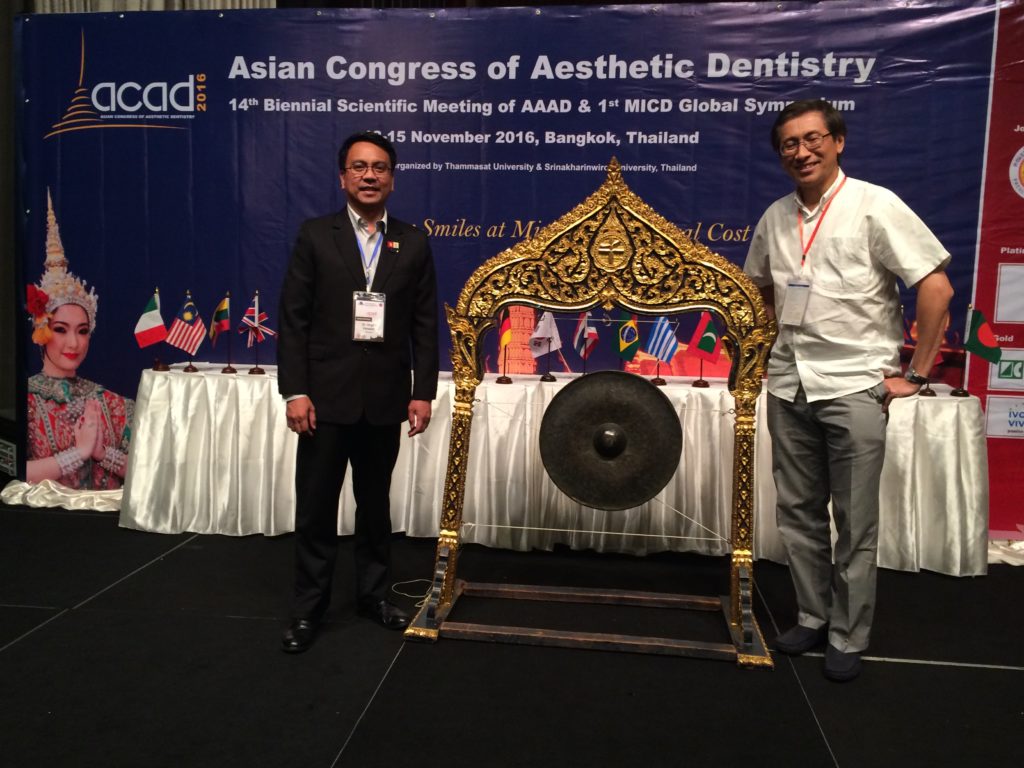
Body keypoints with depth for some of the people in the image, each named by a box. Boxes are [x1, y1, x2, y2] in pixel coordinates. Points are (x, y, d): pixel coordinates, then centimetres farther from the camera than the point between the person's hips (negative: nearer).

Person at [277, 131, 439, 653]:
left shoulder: (413, 243, 6)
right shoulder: (315, 236, 1)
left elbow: (425, 325, 4)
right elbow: (293, 319, -3)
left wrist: (423, 392, -2)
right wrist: (295, 391, -10)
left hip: (385, 399, 2)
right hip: (326, 396, -1)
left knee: (375, 503, 15)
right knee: (316, 506, 6)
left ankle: (373, 593, 30)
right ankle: (308, 607, 20)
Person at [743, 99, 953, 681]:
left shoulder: (874, 206, -8)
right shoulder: (775, 218, 8)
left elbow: (937, 287, -11)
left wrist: (916, 374, -11)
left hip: (854, 387, -5)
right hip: (789, 387, 5)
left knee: (855, 524, 4)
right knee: (799, 513, 13)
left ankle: (849, 638, 18)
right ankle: (812, 617, 29)